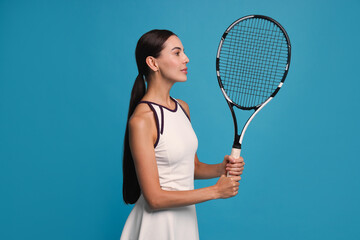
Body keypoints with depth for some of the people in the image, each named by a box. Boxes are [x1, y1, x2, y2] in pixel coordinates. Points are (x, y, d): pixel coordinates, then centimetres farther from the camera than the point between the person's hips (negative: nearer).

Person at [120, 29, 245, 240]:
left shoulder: (183, 108, 3)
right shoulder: (141, 120, -21)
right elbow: (154, 199, -21)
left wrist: (221, 168, -7)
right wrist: (215, 191, -16)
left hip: (187, 217, 7)